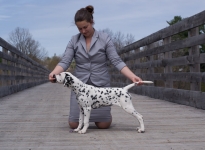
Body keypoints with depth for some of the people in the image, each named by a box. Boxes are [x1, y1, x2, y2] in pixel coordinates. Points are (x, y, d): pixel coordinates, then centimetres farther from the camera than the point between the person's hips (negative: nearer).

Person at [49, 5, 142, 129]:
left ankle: (106, 113, 32)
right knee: (74, 124, -3)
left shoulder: (105, 39, -5)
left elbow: (116, 61, -8)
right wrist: (54, 73, -28)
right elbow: (65, 62, -7)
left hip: (101, 85, -2)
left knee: (103, 125, -4)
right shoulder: (74, 41, 1)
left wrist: (133, 77, -21)